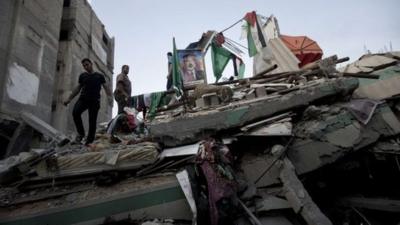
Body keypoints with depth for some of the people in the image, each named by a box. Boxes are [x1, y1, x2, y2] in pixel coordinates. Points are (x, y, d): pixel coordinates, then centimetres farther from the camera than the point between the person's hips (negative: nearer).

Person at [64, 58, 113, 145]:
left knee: (92, 121, -7)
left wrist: (110, 96, -13)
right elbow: (78, 88, 22)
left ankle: (89, 141, 0)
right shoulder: (82, 76, 19)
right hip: (83, 98, 2)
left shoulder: (99, 76, 12)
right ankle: (81, 133, -8)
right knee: (75, 112, -25)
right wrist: (69, 99, 16)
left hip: (94, 100, -2)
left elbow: (106, 87, 6)